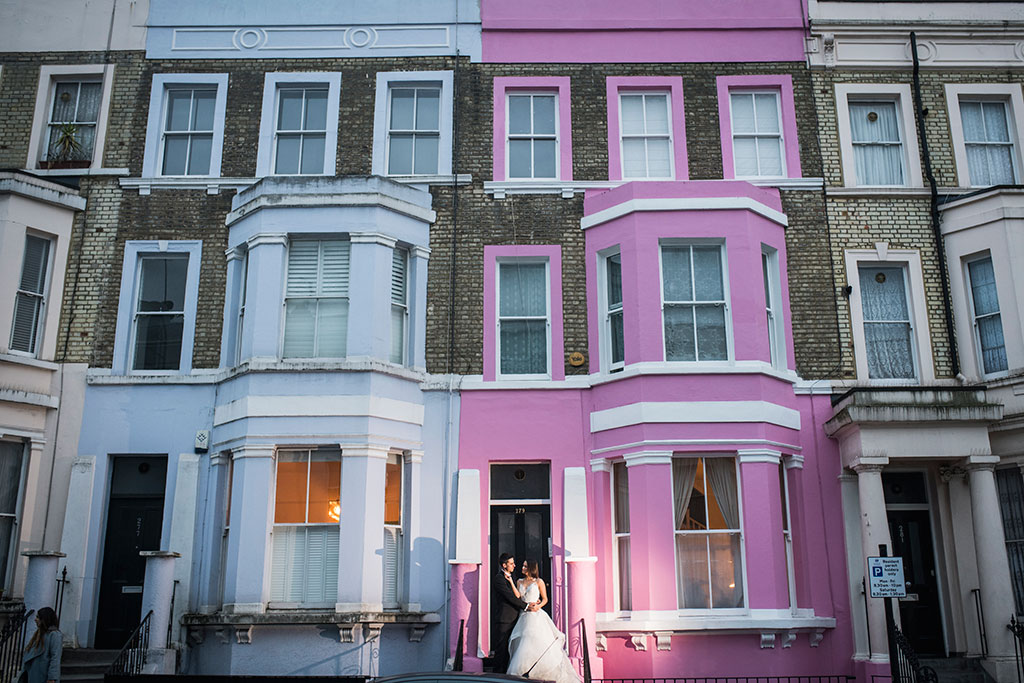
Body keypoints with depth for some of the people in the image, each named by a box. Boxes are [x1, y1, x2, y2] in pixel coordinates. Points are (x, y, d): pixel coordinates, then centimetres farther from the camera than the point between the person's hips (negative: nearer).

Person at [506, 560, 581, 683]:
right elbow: (517, 596, -2)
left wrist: (538, 606, -14)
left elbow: (545, 599, 5)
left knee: (541, 645, -7)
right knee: (523, 647, 1)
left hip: (536, 615, -4)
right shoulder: (520, 582, 13)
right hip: (524, 616, 4)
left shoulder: (539, 581, 2)